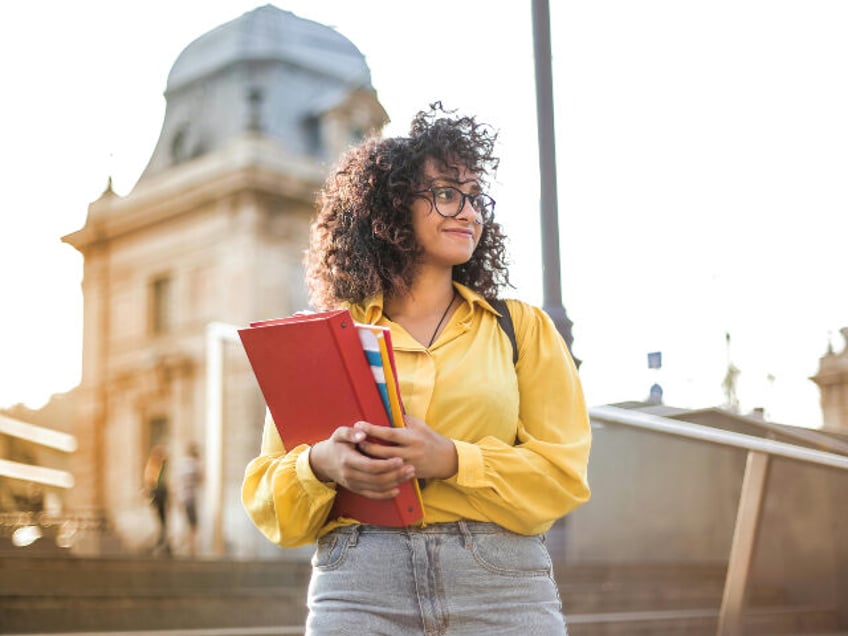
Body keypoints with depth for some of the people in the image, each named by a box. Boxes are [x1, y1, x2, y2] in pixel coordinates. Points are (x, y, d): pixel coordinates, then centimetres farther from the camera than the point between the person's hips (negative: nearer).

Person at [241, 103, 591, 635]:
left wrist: (450, 460, -14)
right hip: (358, 587, 0)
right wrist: (321, 465, -13)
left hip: (503, 589, 1)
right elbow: (267, 495, 9)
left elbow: (563, 472, 2)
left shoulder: (522, 327, 12)